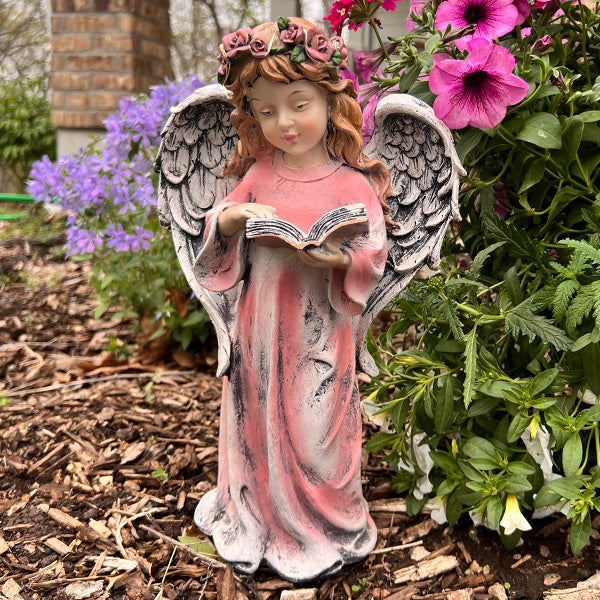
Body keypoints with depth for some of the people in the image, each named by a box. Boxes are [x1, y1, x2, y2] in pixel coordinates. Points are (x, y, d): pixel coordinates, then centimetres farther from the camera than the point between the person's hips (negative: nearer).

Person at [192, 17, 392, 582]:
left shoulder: (352, 184, -6)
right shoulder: (257, 176, 3)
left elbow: (373, 255, -8)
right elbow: (218, 246, 6)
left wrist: (337, 261, -27)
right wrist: (228, 222, -16)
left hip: (321, 332, -3)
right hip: (260, 323, 3)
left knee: (315, 428, 6)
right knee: (257, 422, 14)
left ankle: (323, 528, 29)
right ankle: (256, 520, 37)